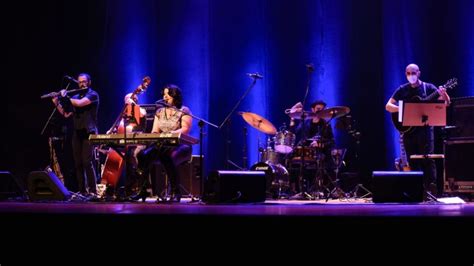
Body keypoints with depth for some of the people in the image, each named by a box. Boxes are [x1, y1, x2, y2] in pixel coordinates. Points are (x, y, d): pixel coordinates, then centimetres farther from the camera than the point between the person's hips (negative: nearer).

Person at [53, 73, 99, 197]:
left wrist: (65, 97, -5)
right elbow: (66, 114, 17)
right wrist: (57, 102, 5)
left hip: (88, 132, -6)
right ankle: (82, 191, 7)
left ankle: (93, 191, -13)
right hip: (77, 133, 6)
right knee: (78, 163, 4)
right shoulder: (75, 97, 18)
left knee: (87, 162, -14)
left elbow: (80, 103, -18)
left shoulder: (93, 94, -2)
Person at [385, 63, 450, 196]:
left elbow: (446, 103, -4)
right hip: (408, 129, 3)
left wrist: (444, 95, -26)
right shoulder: (402, 90, 8)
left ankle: (431, 189, -10)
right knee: (412, 161, 5)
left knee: (427, 159, -10)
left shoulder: (428, 87, 2)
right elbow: (388, 106, 5)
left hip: (425, 128, -2)